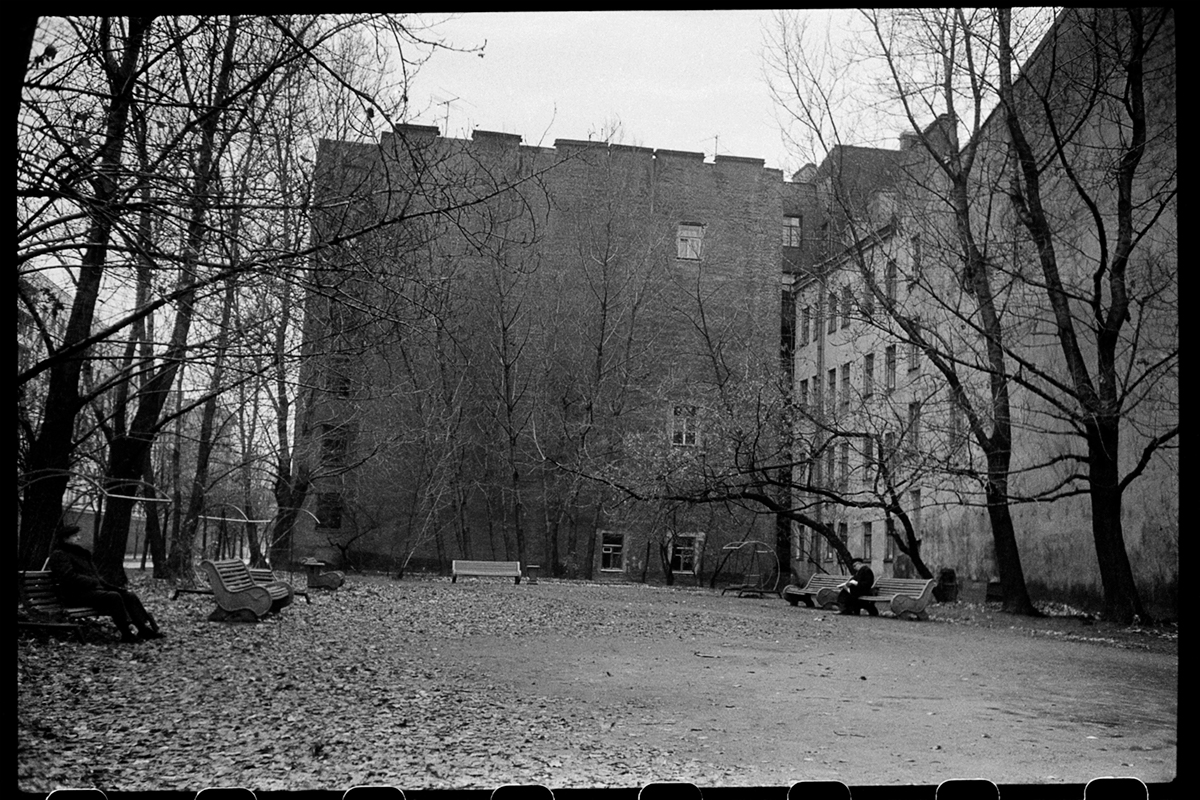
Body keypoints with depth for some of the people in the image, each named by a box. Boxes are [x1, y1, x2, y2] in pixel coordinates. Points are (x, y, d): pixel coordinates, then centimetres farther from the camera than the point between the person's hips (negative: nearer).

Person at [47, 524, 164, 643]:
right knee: (113, 597, -31)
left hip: (93, 589, 9)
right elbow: (70, 577, -15)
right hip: (76, 594, -9)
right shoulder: (59, 555, -1)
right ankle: (127, 633, -32)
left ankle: (146, 628, -18)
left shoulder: (82, 554, 26)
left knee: (129, 596, -9)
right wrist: (93, 582, -16)